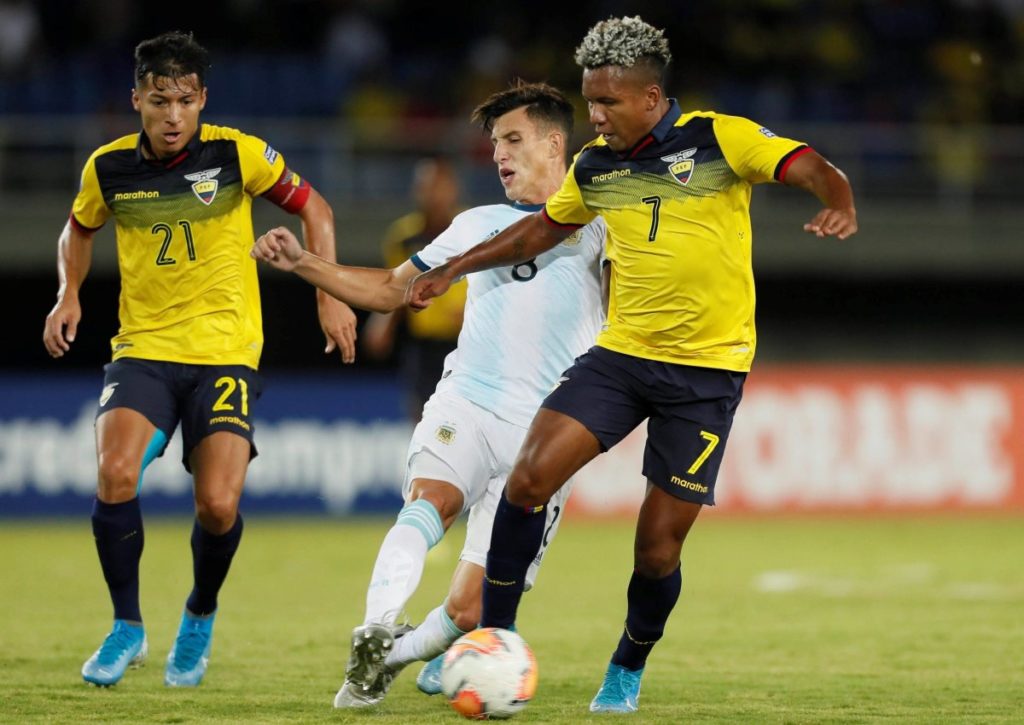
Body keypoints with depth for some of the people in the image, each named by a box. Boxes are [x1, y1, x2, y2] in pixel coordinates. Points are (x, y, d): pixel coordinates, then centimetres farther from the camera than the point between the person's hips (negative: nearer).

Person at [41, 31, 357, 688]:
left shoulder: (237, 154, -8)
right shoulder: (109, 167, -1)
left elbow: (314, 209, 5)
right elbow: (80, 228, 21)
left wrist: (331, 297, -2)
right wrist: (69, 295, 5)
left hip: (226, 355, -1)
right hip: (143, 350, 2)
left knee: (218, 506, -15)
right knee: (116, 475, -24)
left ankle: (201, 616, 18)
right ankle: (128, 628, -4)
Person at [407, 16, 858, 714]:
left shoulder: (723, 139, -8)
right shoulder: (594, 166, 7)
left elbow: (816, 171, -16)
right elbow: (542, 229, 24)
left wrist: (839, 206, -38)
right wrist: (454, 269, 25)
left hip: (708, 373, -4)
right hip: (621, 354, 4)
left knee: (659, 544, -1)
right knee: (531, 475, -16)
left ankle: (629, 671, 24)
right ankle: (493, 638, -4)